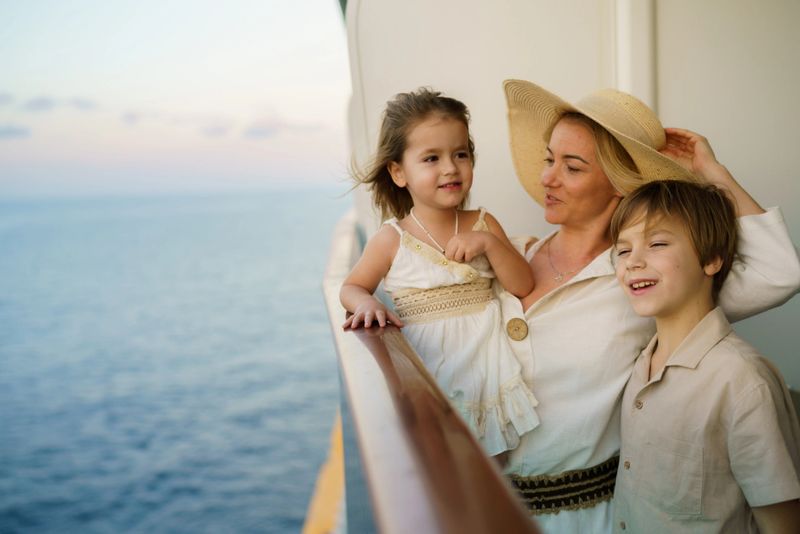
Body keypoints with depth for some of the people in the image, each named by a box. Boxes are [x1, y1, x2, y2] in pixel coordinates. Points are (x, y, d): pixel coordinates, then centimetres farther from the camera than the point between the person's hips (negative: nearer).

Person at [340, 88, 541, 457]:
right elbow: (351, 287, 6)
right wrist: (367, 303, -17)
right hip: (427, 365, -2)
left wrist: (489, 243, -16)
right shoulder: (392, 239, -7)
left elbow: (524, 286, -1)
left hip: (484, 358, 3)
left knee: (493, 467, 11)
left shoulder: (482, 224, 1)